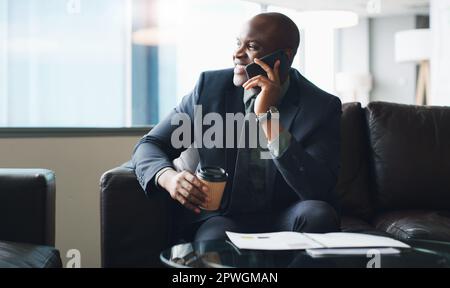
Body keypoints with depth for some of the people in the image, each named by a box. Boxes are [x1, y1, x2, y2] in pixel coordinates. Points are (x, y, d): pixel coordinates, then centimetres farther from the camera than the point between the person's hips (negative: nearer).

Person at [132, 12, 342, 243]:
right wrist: (168, 177, -22)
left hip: (285, 219, 2)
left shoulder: (323, 107, -7)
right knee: (215, 243, -34)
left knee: (318, 214, -30)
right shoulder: (210, 86, -1)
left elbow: (317, 192, -20)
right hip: (220, 218, -1)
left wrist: (269, 116, -26)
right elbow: (149, 145, 3)